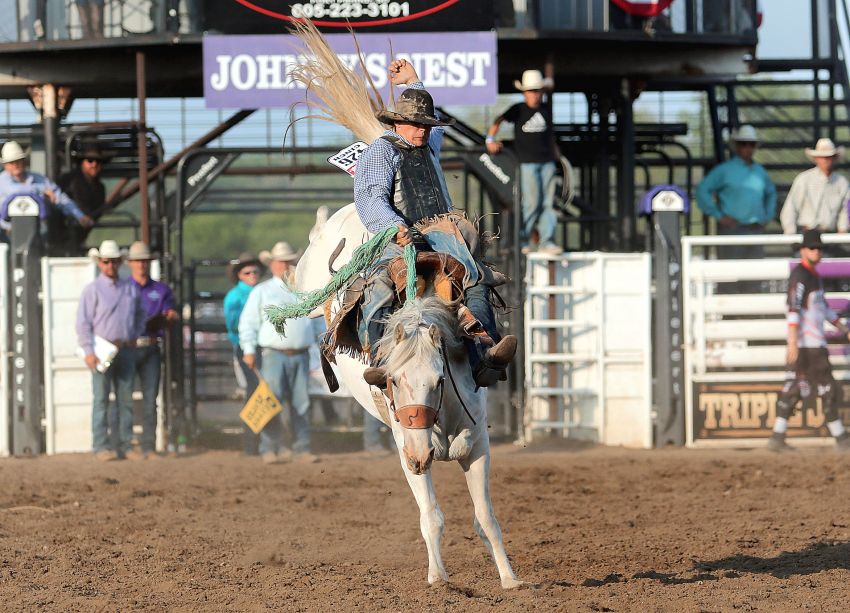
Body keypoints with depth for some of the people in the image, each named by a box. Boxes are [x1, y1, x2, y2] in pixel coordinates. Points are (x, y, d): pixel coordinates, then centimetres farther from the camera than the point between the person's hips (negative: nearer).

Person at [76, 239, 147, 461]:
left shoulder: (131, 288, 11)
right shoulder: (93, 289, -2)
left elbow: (140, 315, 24)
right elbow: (83, 323, -6)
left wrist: (135, 335, 8)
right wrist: (88, 351, -13)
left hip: (126, 349, 5)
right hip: (103, 349, -5)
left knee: (125, 399, 6)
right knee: (101, 399, -5)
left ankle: (125, 445, 10)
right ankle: (102, 446, -5)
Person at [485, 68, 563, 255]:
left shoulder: (546, 109, 11)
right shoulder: (519, 110, -1)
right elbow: (497, 121, -1)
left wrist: (555, 151, 25)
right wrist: (490, 140, -15)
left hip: (547, 162, 4)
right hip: (527, 162, -4)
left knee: (548, 203, -1)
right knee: (532, 203, -8)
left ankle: (546, 241, 0)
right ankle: (523, 241, 6)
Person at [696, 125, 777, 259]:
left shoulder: (759, 171, 17)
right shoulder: (725, 170, 1)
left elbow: (771, 192, 35)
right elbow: (702, 190, -5)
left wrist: (768, 216, 19)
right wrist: (719, 216, -10)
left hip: (756, 229, 6)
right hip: (733, 229, -5)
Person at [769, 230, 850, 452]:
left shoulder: (814, 275, 18)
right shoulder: (800, 275, -13)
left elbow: (823, 307, 29)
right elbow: (794, 309, -22)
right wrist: (793, 342, -29)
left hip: (815, 340, 10)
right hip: (808, 344, -10)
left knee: (794, 389, 6)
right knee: (827, 388, -5)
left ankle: (777, 437, 5)